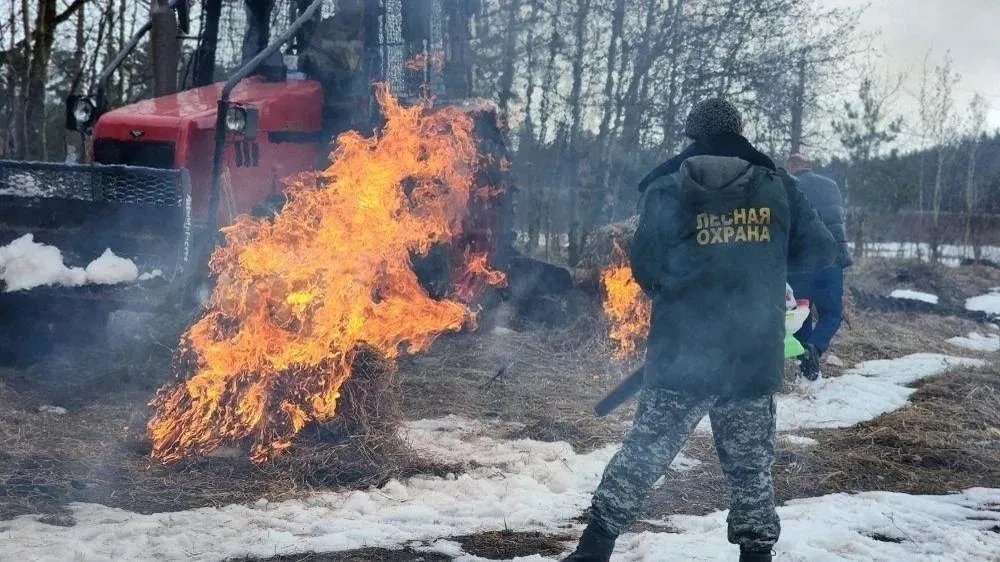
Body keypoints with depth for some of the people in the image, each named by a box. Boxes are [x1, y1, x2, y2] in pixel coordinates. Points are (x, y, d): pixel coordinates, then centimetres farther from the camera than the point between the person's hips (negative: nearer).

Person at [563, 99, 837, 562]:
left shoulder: (667, 189, -4)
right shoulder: (778, 187, 3)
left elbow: (645, 266, -12)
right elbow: (821, 251, 6)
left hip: (682, 354, -1)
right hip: (755, 358, 1)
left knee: (642, 456, 9)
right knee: (751, 467, 13)